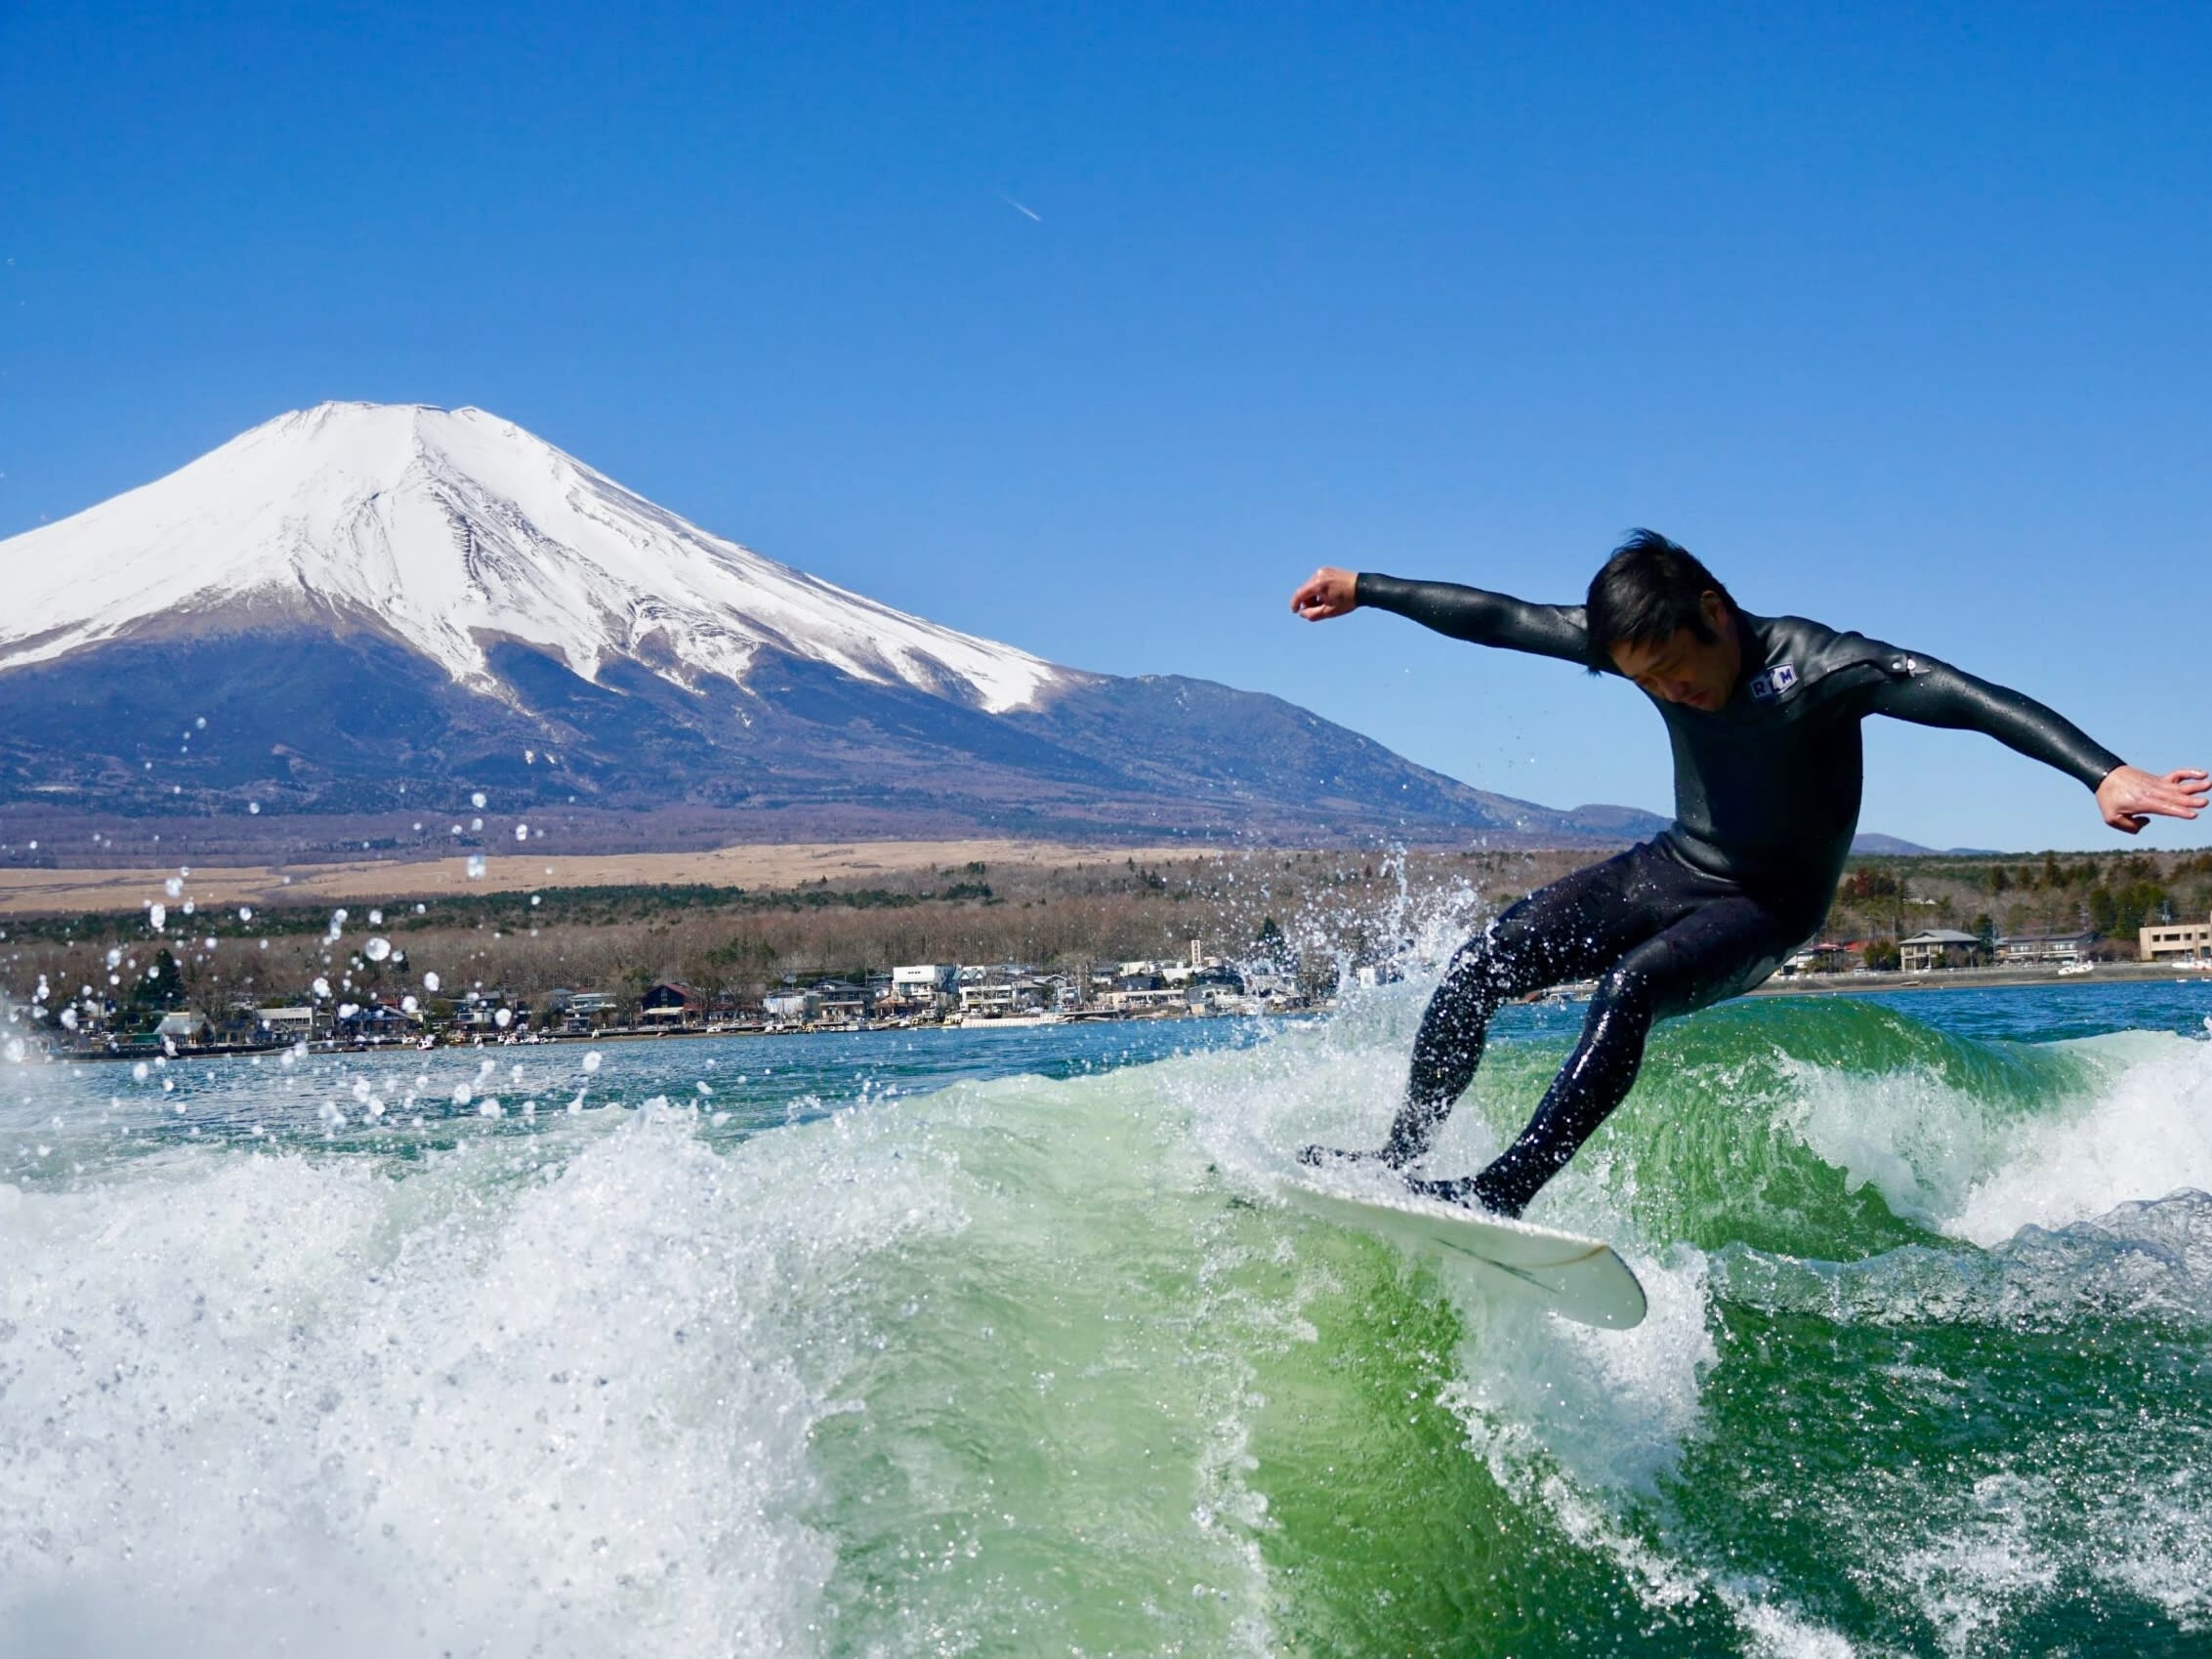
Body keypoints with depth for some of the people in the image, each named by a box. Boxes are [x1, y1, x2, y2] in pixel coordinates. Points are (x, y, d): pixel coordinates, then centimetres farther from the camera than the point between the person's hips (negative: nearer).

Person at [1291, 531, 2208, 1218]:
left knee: (1630, 987, -34)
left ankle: (1507, 1190, -35)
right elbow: (1498, 619, 0)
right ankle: (1401, 1155, 3)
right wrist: (1367, 590, 7)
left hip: (1767, 909, -6)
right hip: (1670, 868, 6)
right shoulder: (1640, 640, -9)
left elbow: (1976, 700, -36)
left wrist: (2104, 773, -50)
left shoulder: (1819, 665, -26)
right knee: (1478, 966, -8)